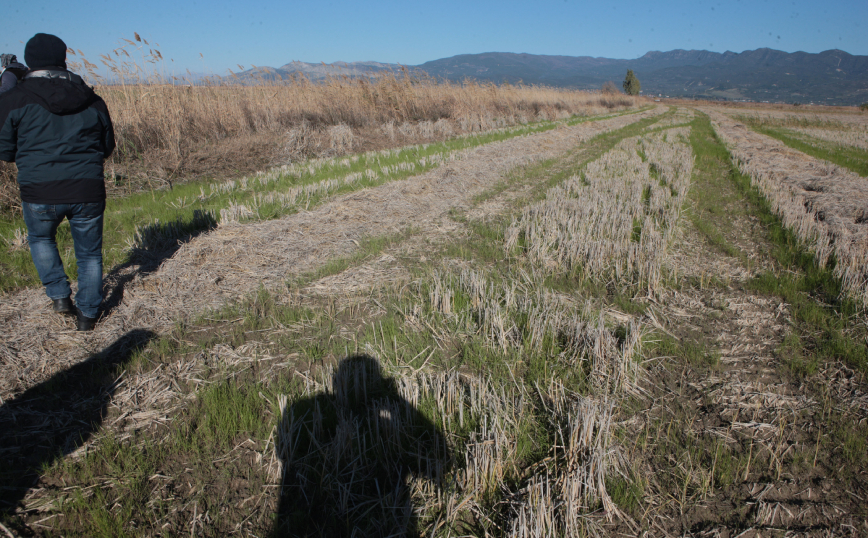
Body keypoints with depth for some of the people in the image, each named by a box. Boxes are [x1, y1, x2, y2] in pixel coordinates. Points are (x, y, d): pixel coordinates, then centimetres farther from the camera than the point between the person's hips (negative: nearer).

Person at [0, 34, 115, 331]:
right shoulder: (92, 101, 4)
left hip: (40, 194, -1)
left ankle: (60, 296, 20)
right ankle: (87, 314, 22)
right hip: (88, 192, 1)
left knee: (40, 239, 29)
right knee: (89, 253, 17)